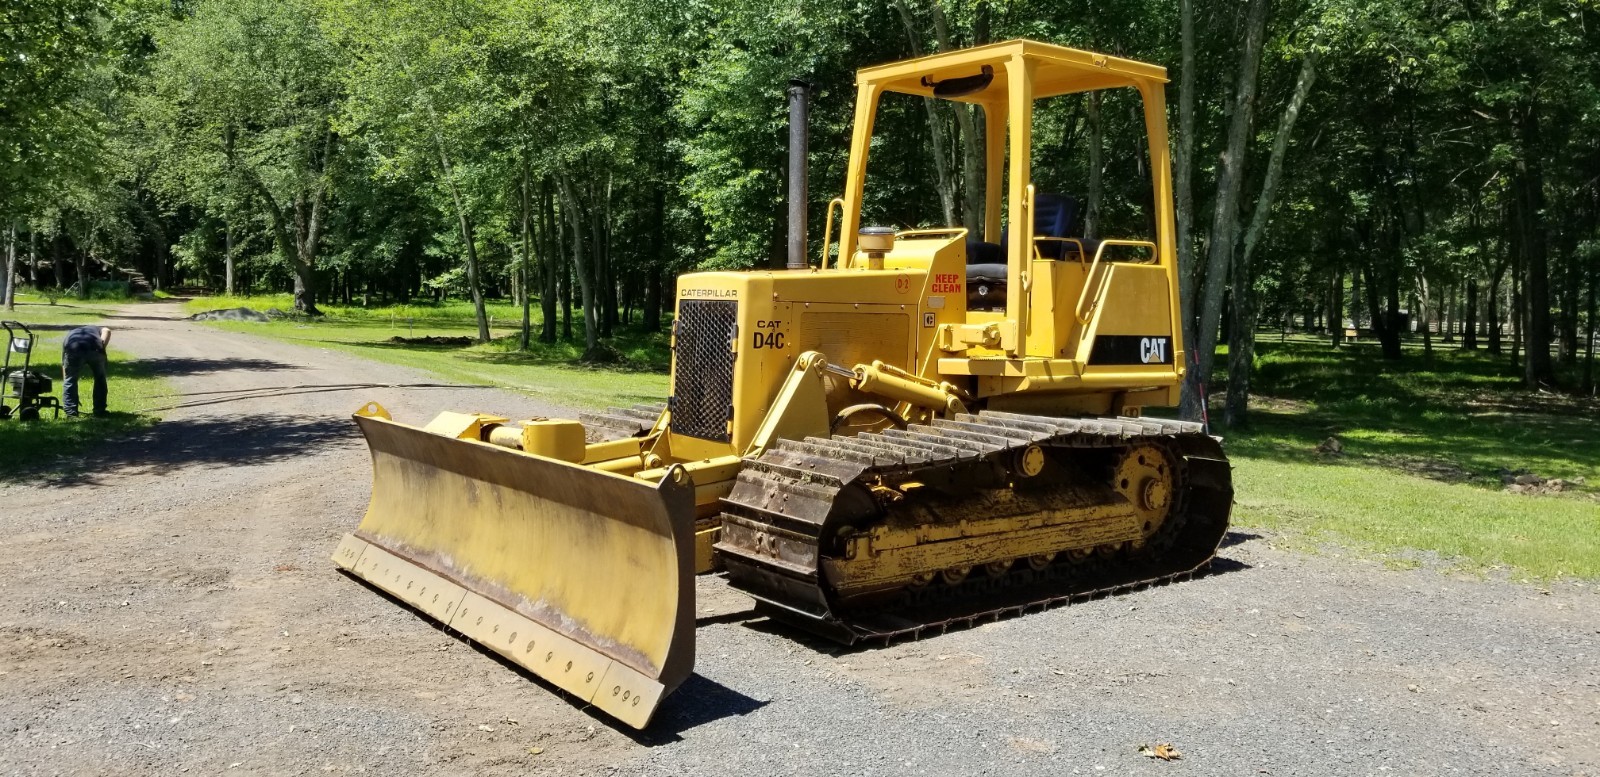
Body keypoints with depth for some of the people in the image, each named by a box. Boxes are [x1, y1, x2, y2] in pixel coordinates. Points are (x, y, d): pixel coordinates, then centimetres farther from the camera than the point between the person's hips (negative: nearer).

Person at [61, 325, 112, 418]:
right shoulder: (96, 330, 44)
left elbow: (64, 366, 44)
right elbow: (107, 331, 16)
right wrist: (102, 347, 9)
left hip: (73, 348, 0)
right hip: (95, 348, 0)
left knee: (70, 380, 23)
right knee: (100, 378, 24)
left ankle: (71, 412, 19)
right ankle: (99, 411, 28)